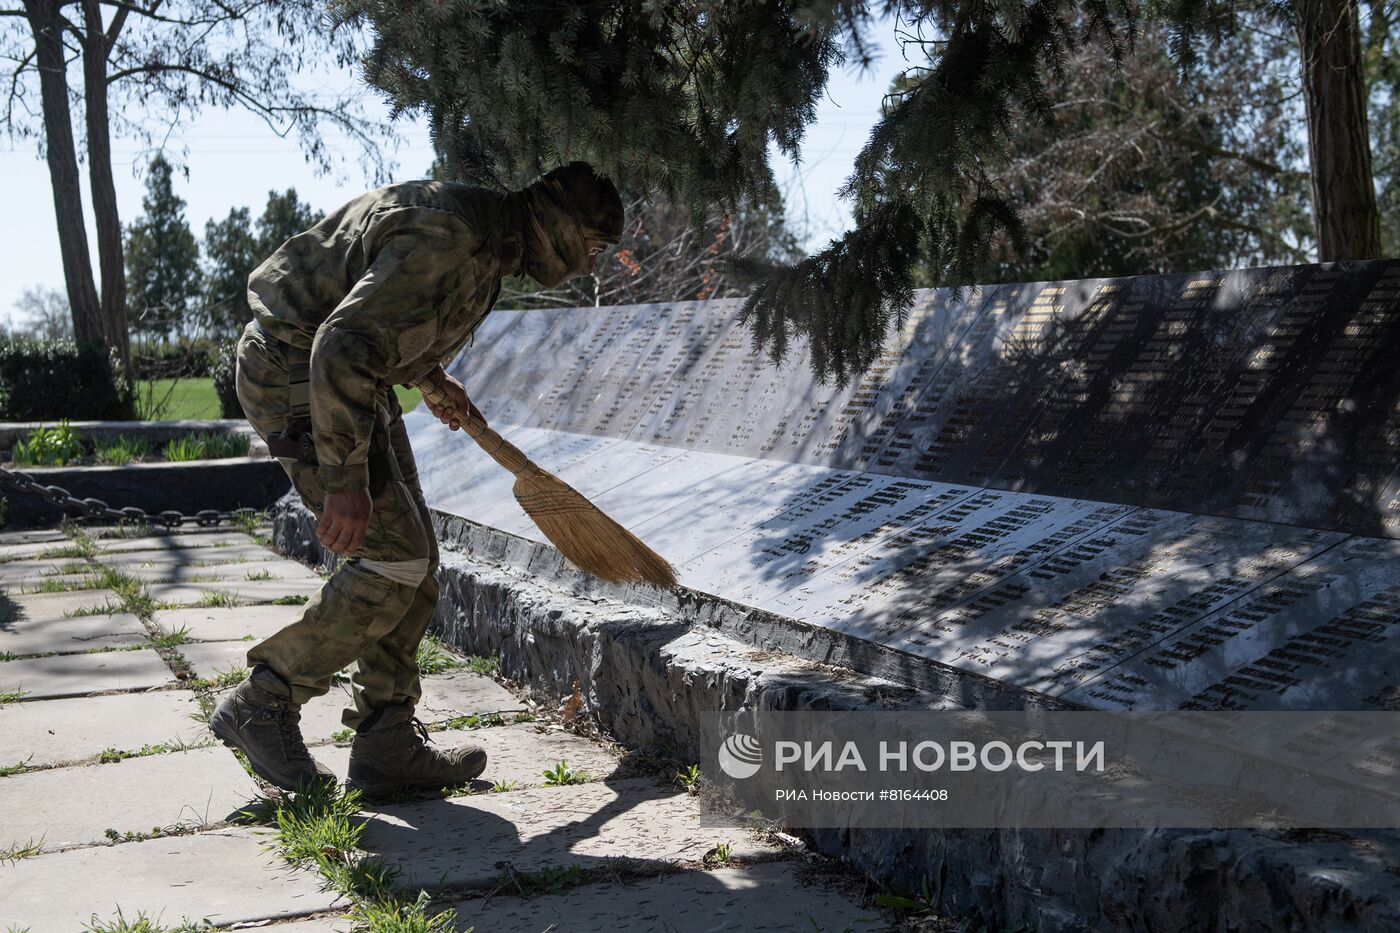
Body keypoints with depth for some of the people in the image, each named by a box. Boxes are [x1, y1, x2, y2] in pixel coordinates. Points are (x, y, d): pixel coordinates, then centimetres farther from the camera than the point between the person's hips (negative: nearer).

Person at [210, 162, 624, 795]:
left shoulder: (489, 237, 8)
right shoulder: (446, 240, -26)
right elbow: (344, 345, -32)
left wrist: (432, 376, 29)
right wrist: (346, 477, -31)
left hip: (351, 379, 11)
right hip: (294, 371, -11)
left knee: (412, 559, 7)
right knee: (393, 559, -13)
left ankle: (388, 745, 12)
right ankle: (260, 706, 0)